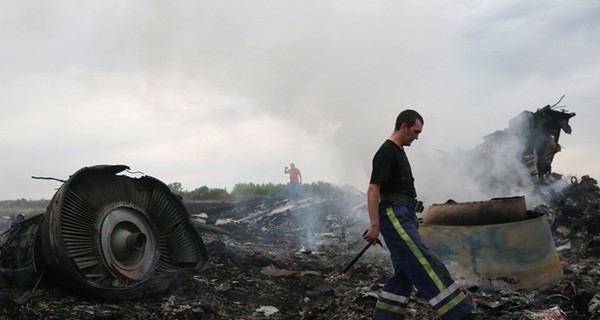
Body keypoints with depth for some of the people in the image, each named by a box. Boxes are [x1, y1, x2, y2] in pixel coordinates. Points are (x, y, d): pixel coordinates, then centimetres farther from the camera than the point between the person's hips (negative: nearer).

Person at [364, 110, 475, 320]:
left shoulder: (399, 152, 23)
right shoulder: (386, 152, -8)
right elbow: (373, 190, -15)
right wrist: (374, 225, -22)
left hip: (404, 217, 11)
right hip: (394, 216, -11)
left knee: (405, 273, 8)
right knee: (426, 264, -17)